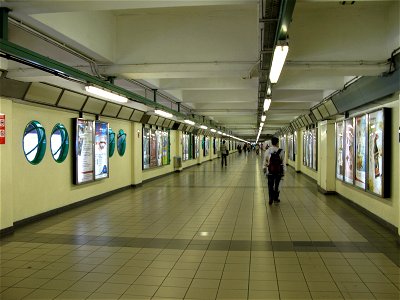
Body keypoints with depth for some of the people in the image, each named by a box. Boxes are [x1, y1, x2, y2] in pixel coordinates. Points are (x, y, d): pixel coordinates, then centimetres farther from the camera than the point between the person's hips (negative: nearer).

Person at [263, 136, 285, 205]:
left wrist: (264, 168, 15)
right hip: (278, 171, -1)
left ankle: (270, 199, 5)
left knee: (270, 185, 8)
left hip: (270, 171, 1)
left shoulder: (267, 151, -4)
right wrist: (283, 171, 0)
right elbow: (283, 162, -8)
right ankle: (276, 199, 23)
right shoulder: (281, 151, -11)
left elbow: (265, 161, 3)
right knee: (277, 185, 13)